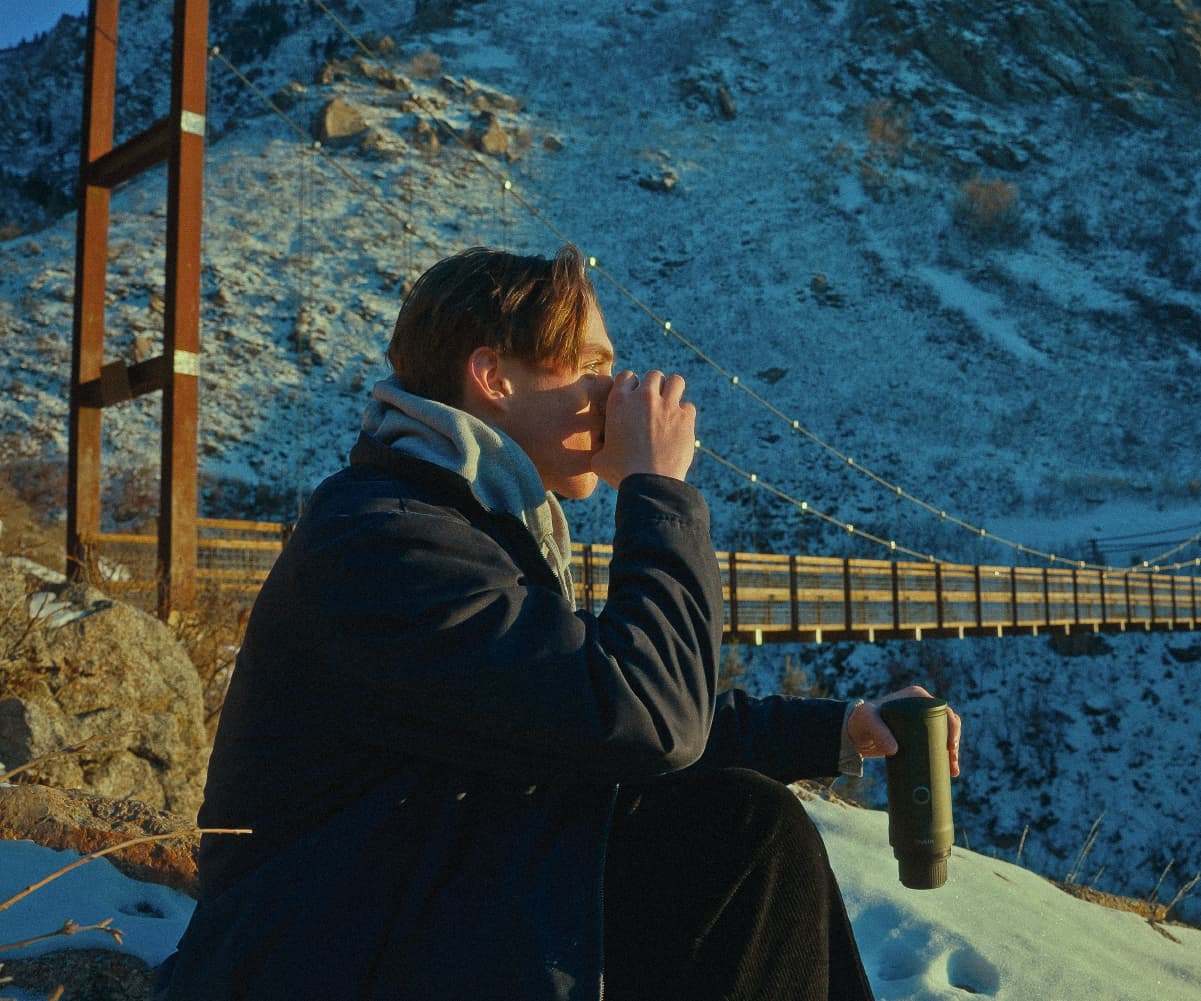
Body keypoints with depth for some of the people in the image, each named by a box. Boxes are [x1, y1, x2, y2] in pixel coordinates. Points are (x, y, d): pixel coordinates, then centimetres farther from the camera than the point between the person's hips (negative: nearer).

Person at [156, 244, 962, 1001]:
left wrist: (834, 731, 12)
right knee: (739, 832, -16)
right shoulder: (379, 542, -21)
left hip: (445, 920, 9)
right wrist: (658, 487, -15)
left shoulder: (491, 526, 11)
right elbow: (645, 719, -28)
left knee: (746, 818, -2)